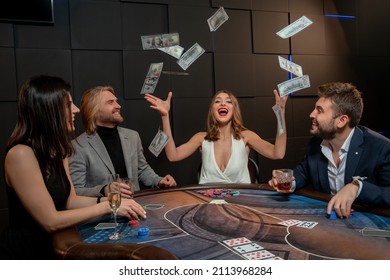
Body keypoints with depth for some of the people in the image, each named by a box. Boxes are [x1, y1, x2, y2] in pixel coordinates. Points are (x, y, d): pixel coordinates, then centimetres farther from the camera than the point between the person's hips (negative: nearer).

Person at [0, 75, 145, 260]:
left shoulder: (56, 150, 4)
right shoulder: (21, 154, -23)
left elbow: (70, 200, 4)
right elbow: (50, 221, -23)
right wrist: (108, 206, -19)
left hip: (48, 247, 7)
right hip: (22, 254, -7)